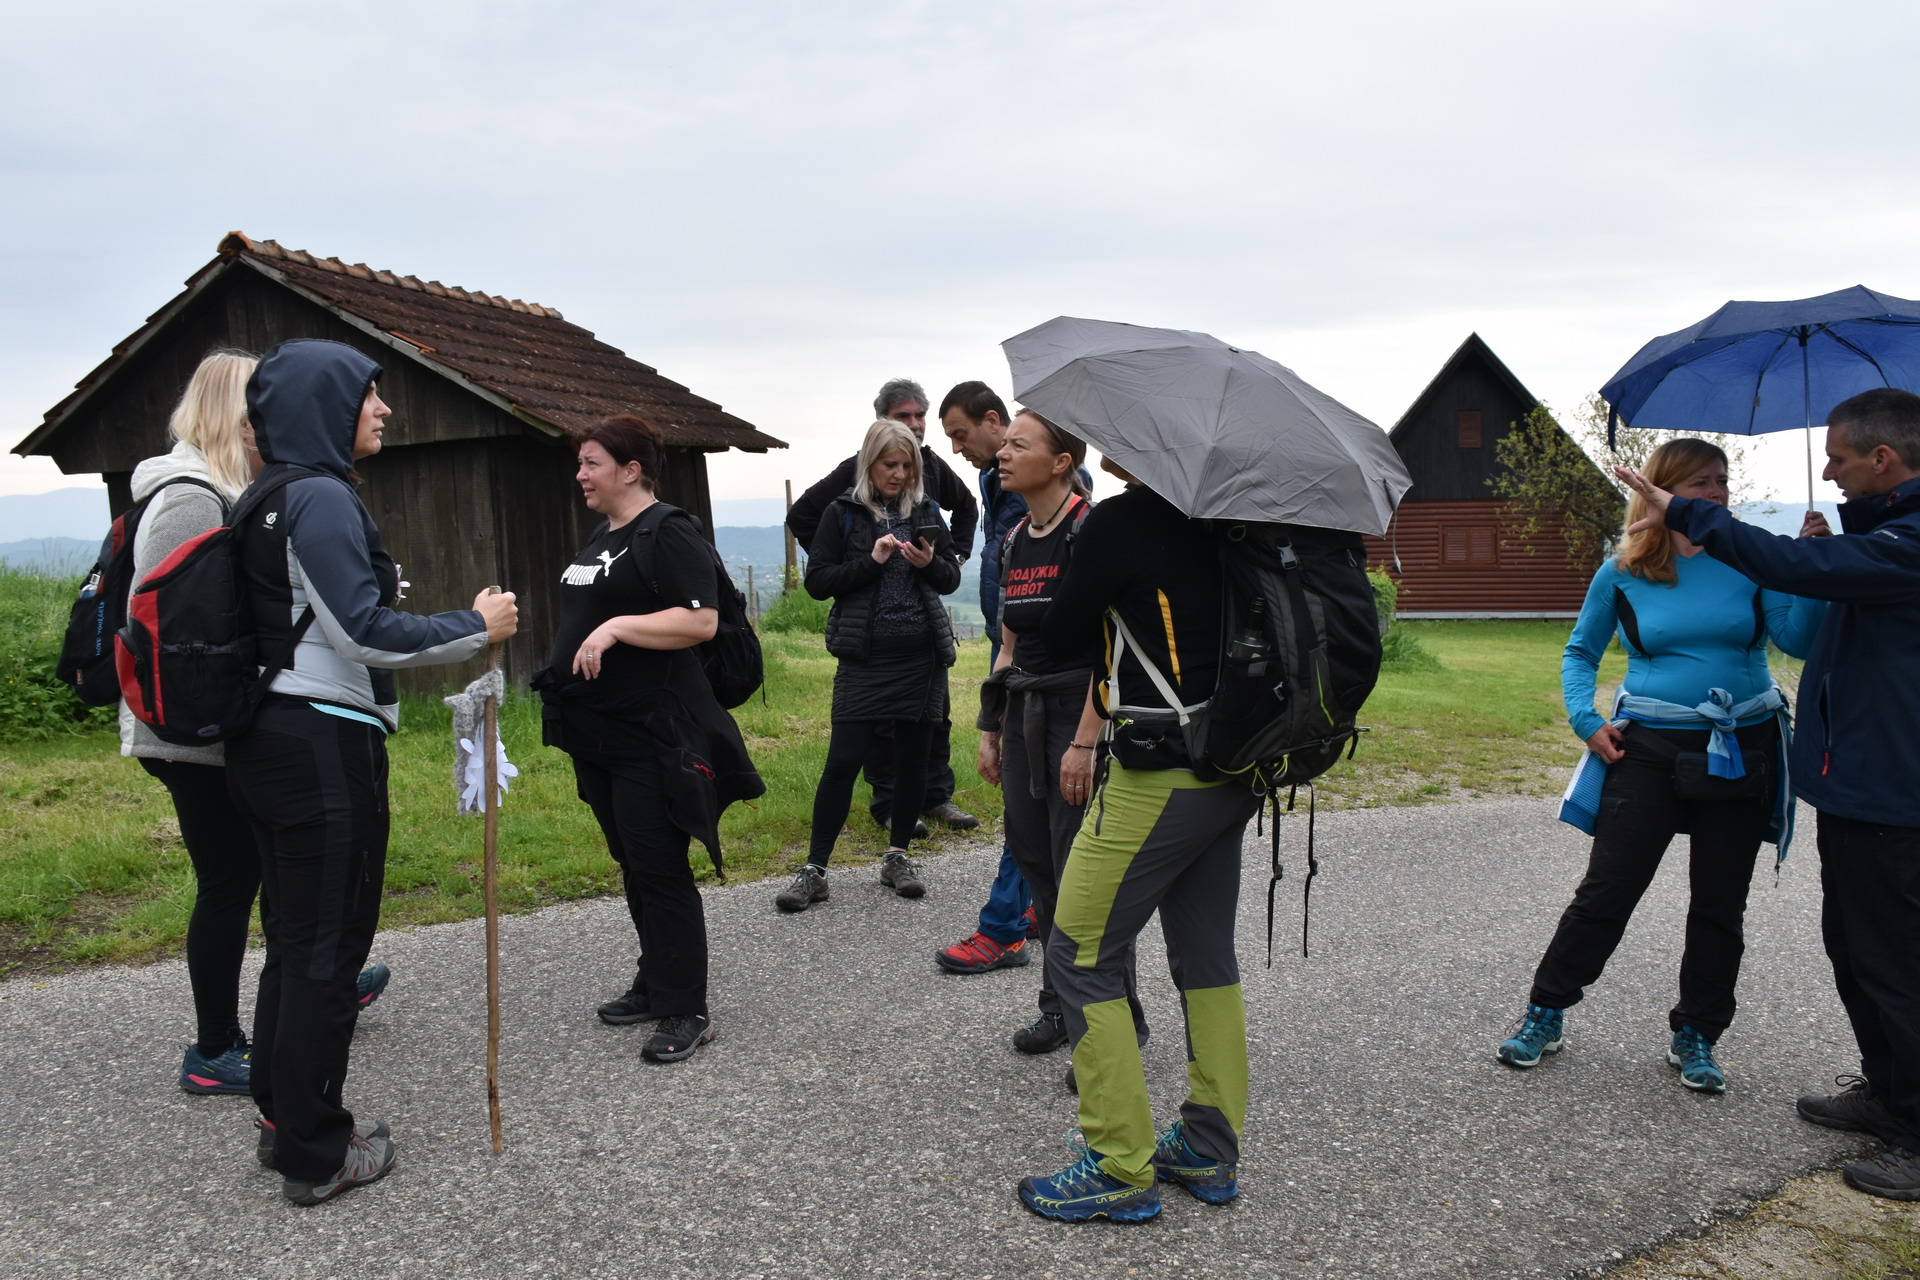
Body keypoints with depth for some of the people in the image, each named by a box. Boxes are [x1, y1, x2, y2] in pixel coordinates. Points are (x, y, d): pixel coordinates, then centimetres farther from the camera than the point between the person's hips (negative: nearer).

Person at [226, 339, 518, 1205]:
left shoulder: (276, 497, 15)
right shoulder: (320, 497, -15)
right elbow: (362, 633, -21)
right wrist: (475, 628, -11)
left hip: (273, 737, 10)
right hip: (324, 744, -10)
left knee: (294, 936, 18)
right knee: (327, 945, 0)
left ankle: (283, 1119, 31)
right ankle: (316, 1156, 12)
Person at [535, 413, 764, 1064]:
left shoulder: (667, 533, -12)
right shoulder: (599, 537, 17)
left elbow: (701, 621, -22)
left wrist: (618, 626, -26)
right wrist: (568, 672, 25)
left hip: (652, 736, -10)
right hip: (597, 733, 10)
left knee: (660, 868, -6)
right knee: (632, 864, 15)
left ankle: (687, 1011, 3)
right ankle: (656, 984, 27)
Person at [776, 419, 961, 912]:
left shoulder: (925, 511, 9)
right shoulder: (844, 513, 1)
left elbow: (951, 579, 14)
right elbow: (817, 581, -4)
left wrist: (930, 563, -8)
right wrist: (870, 561, -15)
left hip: (923, 655, 3)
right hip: (865, 658, -3)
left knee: (913, 757, 9)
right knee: (842, 761, -6)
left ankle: (897, 857, 23)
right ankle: (814, 871, 3)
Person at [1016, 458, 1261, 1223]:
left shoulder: (1119, 521, -13)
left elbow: (1058, 637, -4)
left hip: (1158, 778, -8)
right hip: (1229, 771, 8)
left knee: (1081, 954, 2)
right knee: (1206, 955, 16)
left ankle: (1121, 1169, 7)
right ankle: (1211, 1152, 26)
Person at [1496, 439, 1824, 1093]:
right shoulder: (1622, 574, 0)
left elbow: (1799, 638, -11)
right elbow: (1579, 653, 11)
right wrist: (1586, 720, -3)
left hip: (1743, 750, 2)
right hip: (1651, 749, -2)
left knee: (1720, 903, 10)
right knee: (1607, 890, -1)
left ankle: (1695, 1037, 25)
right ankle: (1546, 1013, 14)